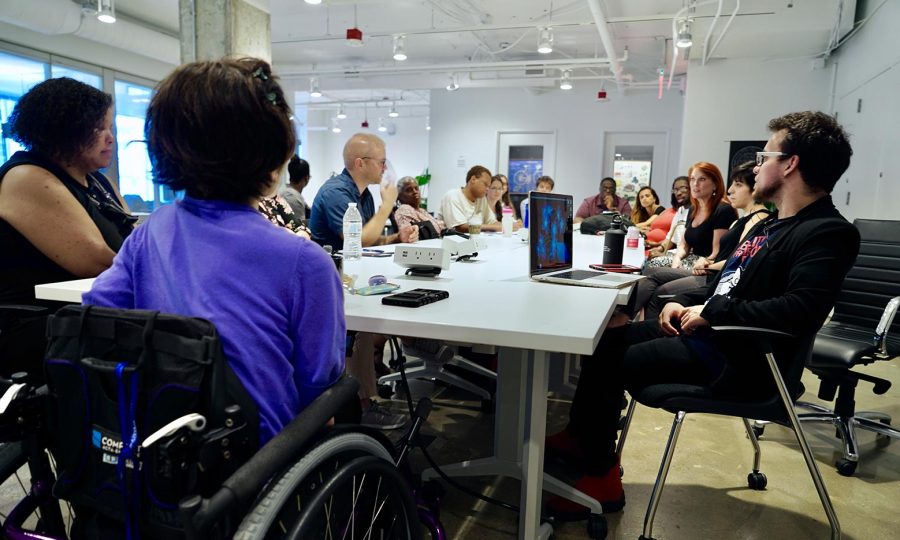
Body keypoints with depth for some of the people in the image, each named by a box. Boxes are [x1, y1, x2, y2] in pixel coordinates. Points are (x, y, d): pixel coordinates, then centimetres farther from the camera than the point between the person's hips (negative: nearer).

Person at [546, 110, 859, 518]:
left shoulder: (828, 233, -15)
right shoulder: (770, 226, 17)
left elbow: (802, 309, -29)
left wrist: (711, 311, -24)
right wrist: (684, 302, 5)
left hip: (737, 360, -10)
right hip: (708, 332, 10)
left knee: (607, 364, -16)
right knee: (606, 341, 9)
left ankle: (600, 477, 3)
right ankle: (580, 437, 22)